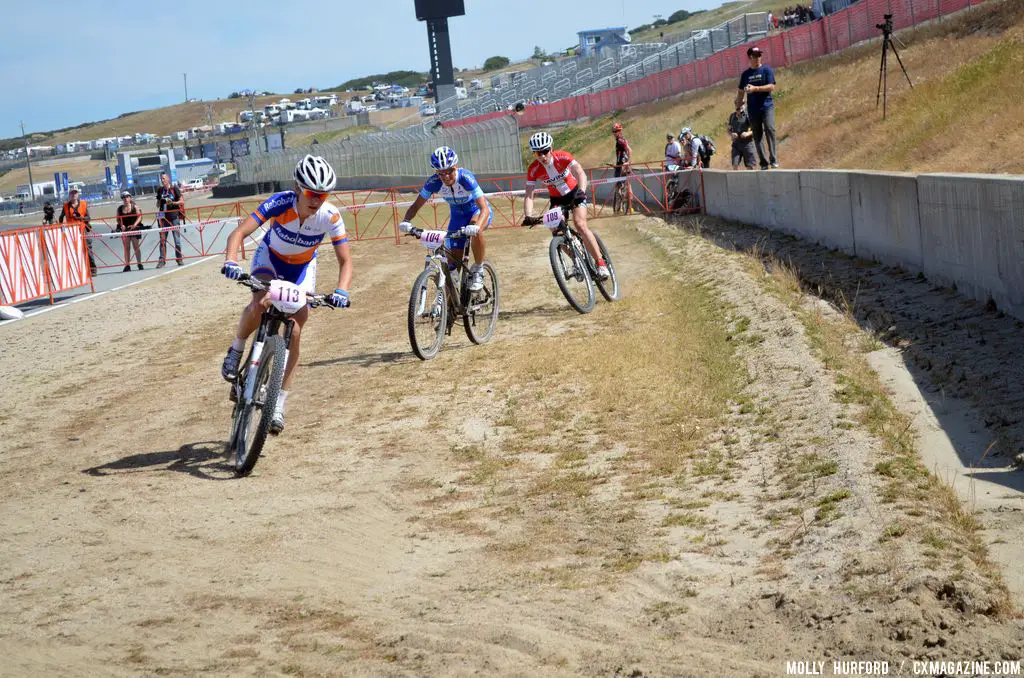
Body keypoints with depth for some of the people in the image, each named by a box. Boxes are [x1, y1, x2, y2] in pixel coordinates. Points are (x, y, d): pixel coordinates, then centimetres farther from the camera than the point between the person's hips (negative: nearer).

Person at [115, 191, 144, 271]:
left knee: (136, 247, 2)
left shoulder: (135, 207, 1)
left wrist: (135, 224, -17)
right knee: (126, 248, 0)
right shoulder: (120, 208, 6)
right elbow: (118, 219, 7)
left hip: (134, 228, -2)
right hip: (124, 229, 2)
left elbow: (139, 216, -3)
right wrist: (121, 225, -12)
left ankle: (139, 264, 8)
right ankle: (127, 265, 1)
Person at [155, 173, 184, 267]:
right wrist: (158, 208, -1)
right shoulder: (160, 190, 10)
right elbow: (158, 202, 19)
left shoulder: (174, 189, -1)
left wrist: (172, 202, -17)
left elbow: (181, 201, -2)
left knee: (177, 239, 1)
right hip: (163, 217, 3)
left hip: (174, 217, -3)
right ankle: (162, 260, 2)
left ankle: (179, 258, 12)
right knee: (162, 240, 0)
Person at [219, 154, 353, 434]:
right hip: (270, 257, -1)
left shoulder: (330, 217, -30)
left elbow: (345, 261, -27)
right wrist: (230, 261, -58)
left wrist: (341, 290, -47)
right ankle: (237, 349, -2)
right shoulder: (281, 203, -34)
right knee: (259, 305, -33)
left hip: (302, 267, 1)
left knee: (294, 333, -10)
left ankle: (279, 405, 0)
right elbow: (239, 233, -39)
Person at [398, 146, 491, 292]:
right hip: (458, 215, 4)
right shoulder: (434, 182, -23)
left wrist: (476, 226, -60)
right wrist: (406, 221, -35)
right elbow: (416, 205, -14)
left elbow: (484, 208, -41)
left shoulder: (465, 178, -33)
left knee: (475, 230, -39)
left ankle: (477, 272, -18)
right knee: (453, 264, -5)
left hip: (477, 211, -4)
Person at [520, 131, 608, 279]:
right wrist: (528, 217, -39)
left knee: (580, 225, -25)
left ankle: (601, 262, -19)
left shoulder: (563, 157, -26)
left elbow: (581, 173, -37)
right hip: (557, 199, 4)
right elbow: (529, 196, -22)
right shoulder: (533, 170, -19)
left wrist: (581, 192, -56)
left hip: (575, 193, -3)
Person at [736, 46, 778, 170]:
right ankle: (764, 163, 6)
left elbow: (771, 87, -8)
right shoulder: (745, 74, 12)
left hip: (767, 106, -3)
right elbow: (741, 92, 17)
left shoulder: (766, 70, 2)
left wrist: (755, 88, -17)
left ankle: (773, 159, -18)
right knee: (757, 136, 2)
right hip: (753, 109, 3)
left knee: (770, 129, -21)